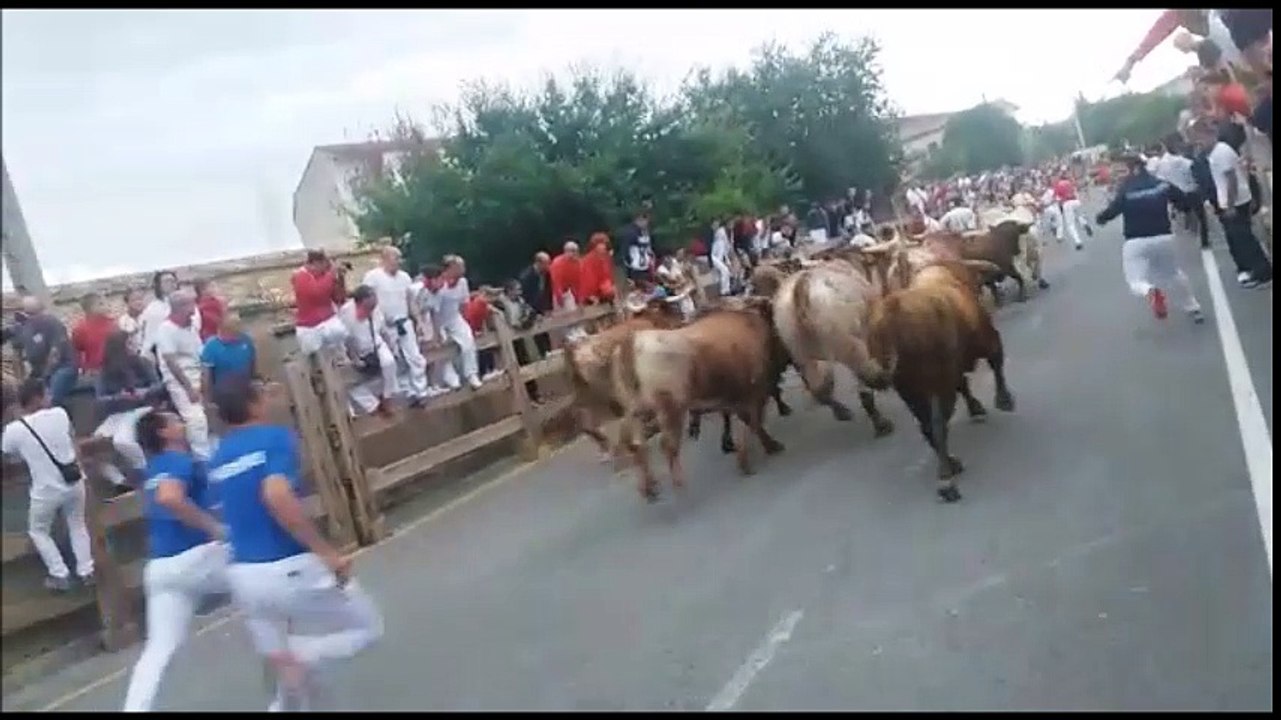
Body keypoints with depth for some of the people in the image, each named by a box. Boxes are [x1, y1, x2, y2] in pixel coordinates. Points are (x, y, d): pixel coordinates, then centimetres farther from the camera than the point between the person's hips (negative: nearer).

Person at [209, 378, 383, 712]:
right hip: (290, 568, -6)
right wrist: (326, 552, -23)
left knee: (280, 666, 24)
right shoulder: (276, 437, -10)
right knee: (366, 627, 14)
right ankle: (301, 657, -10)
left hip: (243, 575, 7)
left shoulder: (218, 459, 11)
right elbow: (276, 496, -27)